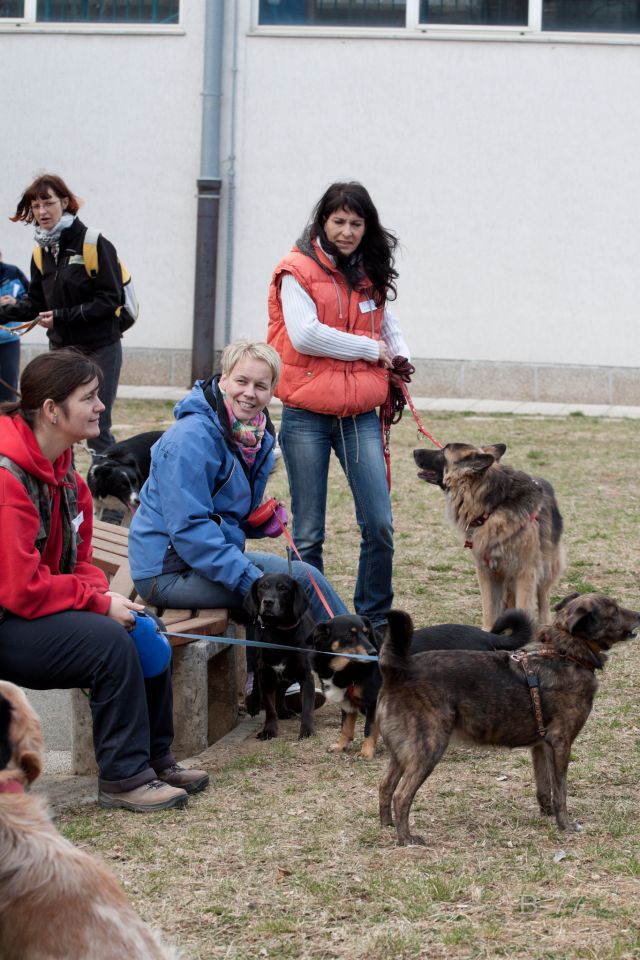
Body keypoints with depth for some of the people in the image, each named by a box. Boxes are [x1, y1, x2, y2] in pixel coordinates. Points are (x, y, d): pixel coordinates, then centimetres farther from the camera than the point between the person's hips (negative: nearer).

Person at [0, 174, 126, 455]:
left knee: (97, 430, -6)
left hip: (99, 348, -6)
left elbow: (109, 300, -16)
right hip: (61, 347, 6)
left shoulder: (95, 245, -13)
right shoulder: (43, 252, 7)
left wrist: (62, 316, -19)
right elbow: (34, 302, 14)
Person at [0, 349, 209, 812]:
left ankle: (155, 758, 11)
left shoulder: (64, 473, 7)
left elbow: (78, 561, 13)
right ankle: (124, 777, -13)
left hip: (39, 609, 10)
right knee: (110, 641, -25)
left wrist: (104, 594, -8)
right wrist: (100, 602, -18)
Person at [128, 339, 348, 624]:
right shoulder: (192, 438, -20)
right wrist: (249, 579, -27)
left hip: (212, 556, 10)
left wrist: (264, 520, -1)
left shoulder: (257, 438, 9)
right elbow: (187, 527, -25)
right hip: (170, 571, -9)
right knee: (302, 580, -16)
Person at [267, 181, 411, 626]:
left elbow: (387, 323, 27)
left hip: (360, 416, 4)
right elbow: (304, 335, -16)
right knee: (308, 533, 3)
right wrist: (370, 349, -9)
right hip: (307, 418, -4)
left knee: (379, 525, -3)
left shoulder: (370, 274, 11)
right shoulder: (299, 271, -5)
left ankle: (375, 619, 11)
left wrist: (399, 355, 5)